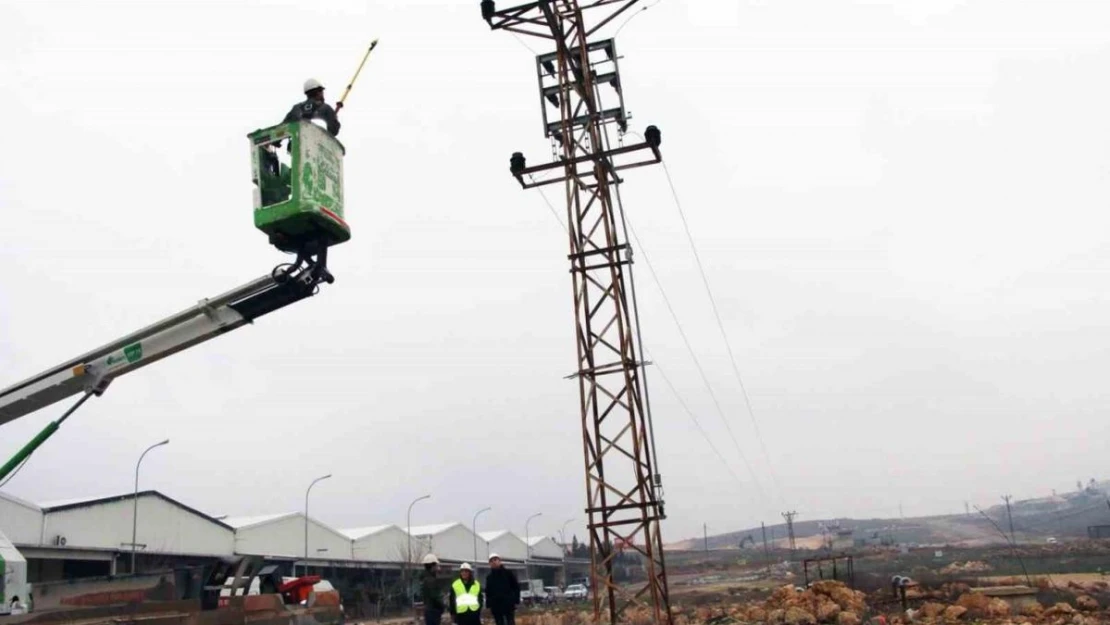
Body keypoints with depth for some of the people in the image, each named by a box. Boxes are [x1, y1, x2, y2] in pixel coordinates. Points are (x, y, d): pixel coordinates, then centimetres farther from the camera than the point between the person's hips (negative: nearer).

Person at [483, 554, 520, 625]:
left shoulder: (508, 573, 3)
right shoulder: (489, 577, 11)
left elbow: (516, 587, 3)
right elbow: (487, 592, 13)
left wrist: (516, 600, -5)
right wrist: (489, 604, 2)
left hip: (509, 604, -3)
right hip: (496, 607, 3)